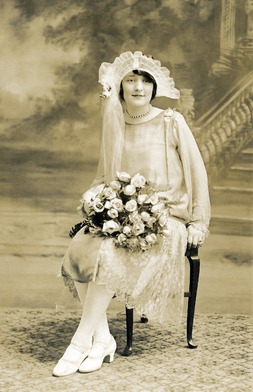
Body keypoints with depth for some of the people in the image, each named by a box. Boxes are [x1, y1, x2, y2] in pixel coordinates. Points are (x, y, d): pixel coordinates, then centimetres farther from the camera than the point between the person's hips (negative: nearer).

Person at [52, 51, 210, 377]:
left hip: (165, 215, -4)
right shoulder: (115, 127, 10)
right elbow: (104, 176, 19)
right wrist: (94, 193, -4)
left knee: (110, 253, -31)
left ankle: (80, 343, -20)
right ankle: (103, 339, -17)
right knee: (81, 249, -25)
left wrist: (197, 224, -3)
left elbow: (196, 173, 0)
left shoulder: (171, 123, -2)